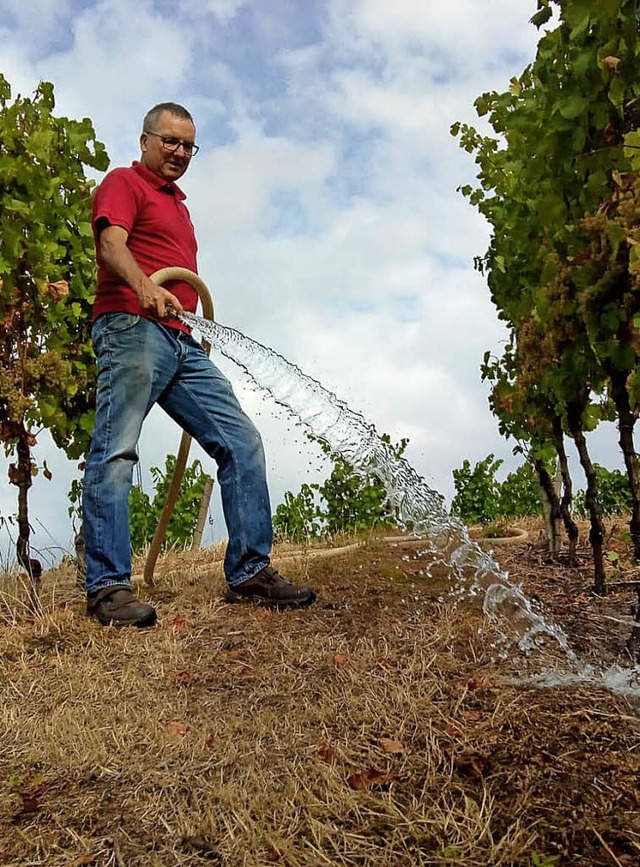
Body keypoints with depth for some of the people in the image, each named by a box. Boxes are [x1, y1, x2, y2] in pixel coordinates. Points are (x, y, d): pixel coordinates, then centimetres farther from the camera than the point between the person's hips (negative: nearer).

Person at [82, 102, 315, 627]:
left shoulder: (177, 202, 33)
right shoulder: (124, 182, 8)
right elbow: (112, 244, -12)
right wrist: (144, 287, -32)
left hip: (182, 343, 8)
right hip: (132, 328, -8)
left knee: (241, 442, -2)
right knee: (116, 452, -13)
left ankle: (250, 572, 0)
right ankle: (108, 587, -11)